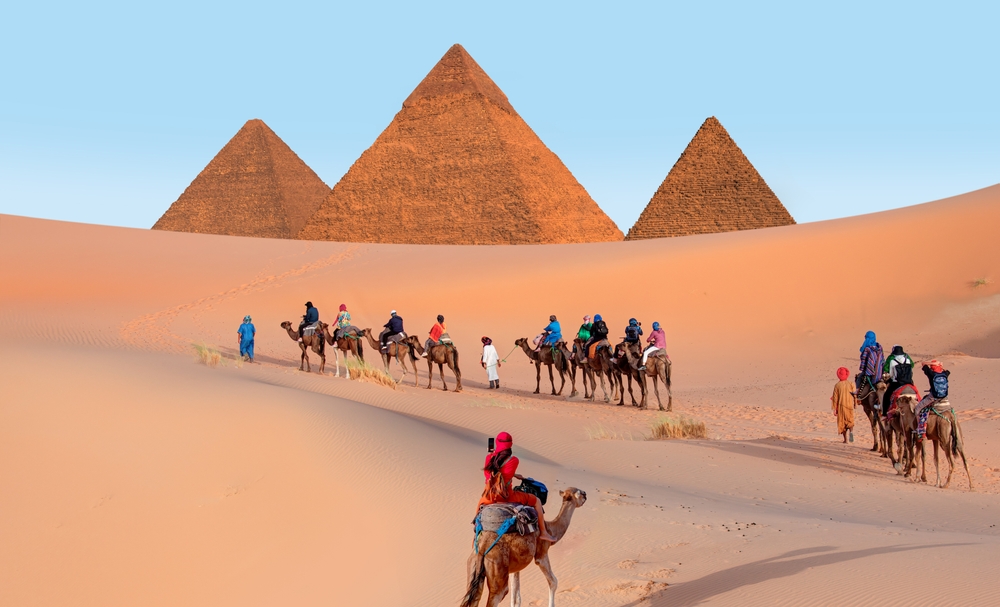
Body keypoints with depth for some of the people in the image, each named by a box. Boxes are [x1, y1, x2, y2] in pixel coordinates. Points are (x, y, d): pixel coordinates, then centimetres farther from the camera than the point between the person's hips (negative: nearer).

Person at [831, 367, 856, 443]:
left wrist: (834, 409, 1)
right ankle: (851, 431, -24)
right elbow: (855, 394, -2)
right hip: (849, 405, 0)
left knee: (842, 422, 10)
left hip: (841, 405, 0)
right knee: (850, 420, 8)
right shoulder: (851, 384, -3)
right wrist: (855, 403, 13)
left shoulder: (837, 385, -5)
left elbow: (835, 397, -4)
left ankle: (845, 439, 12)